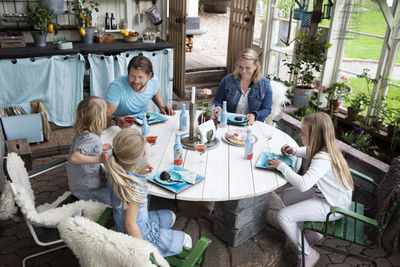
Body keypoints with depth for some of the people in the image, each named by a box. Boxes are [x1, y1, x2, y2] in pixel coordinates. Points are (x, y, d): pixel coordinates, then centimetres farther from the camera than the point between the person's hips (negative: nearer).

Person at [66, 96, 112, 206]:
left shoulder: (81, 133, 0)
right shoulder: (92, 138, -28)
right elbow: (74, 157, -39)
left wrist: (100, 149, 15)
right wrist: (99, 159, -41)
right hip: (86, 190, -9)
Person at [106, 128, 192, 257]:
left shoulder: (115, 174, -14)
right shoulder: (136, 188, -38)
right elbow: (130, 224, -32)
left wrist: (137, 173, -6)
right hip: (140, 234, -8)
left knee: (170, 216, 29)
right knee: (185, 239, 10)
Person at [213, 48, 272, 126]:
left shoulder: (265, 84, 2)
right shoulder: (227, 80, 4)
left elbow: (266, 109, 5)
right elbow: (217, 100, 13)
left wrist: (254, 115, -15)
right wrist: (218, 107, -11)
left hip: (251, 126, 0)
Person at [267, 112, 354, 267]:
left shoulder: (323, 159, -33)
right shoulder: (323, 148, -5)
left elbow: (302, 184, -41)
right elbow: (308, 151, 20)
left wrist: (282, 166, -28)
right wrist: (293, 151, 0)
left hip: (333, 207, -9)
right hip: (324, 194, 9)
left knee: (283, 216, -15)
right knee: (286, 195, 13)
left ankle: (308, 254, 6)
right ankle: (312, 233, 23)